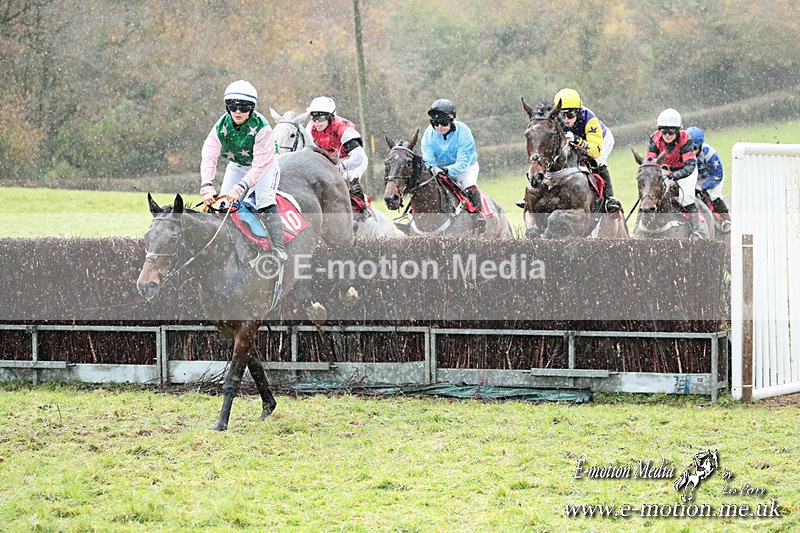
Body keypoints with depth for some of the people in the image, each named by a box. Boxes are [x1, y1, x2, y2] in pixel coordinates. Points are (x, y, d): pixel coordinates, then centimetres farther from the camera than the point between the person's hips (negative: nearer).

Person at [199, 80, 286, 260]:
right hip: (236, 166, 4)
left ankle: (279, 247, -19)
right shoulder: (221, 126, -22)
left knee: (265, 202, -24)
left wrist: (241, 187, -46)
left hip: (264, 166, -4)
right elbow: (209, 156, -28)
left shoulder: (261, 127, -33)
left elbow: (260, 165, -36)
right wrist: (207, 186, -42)